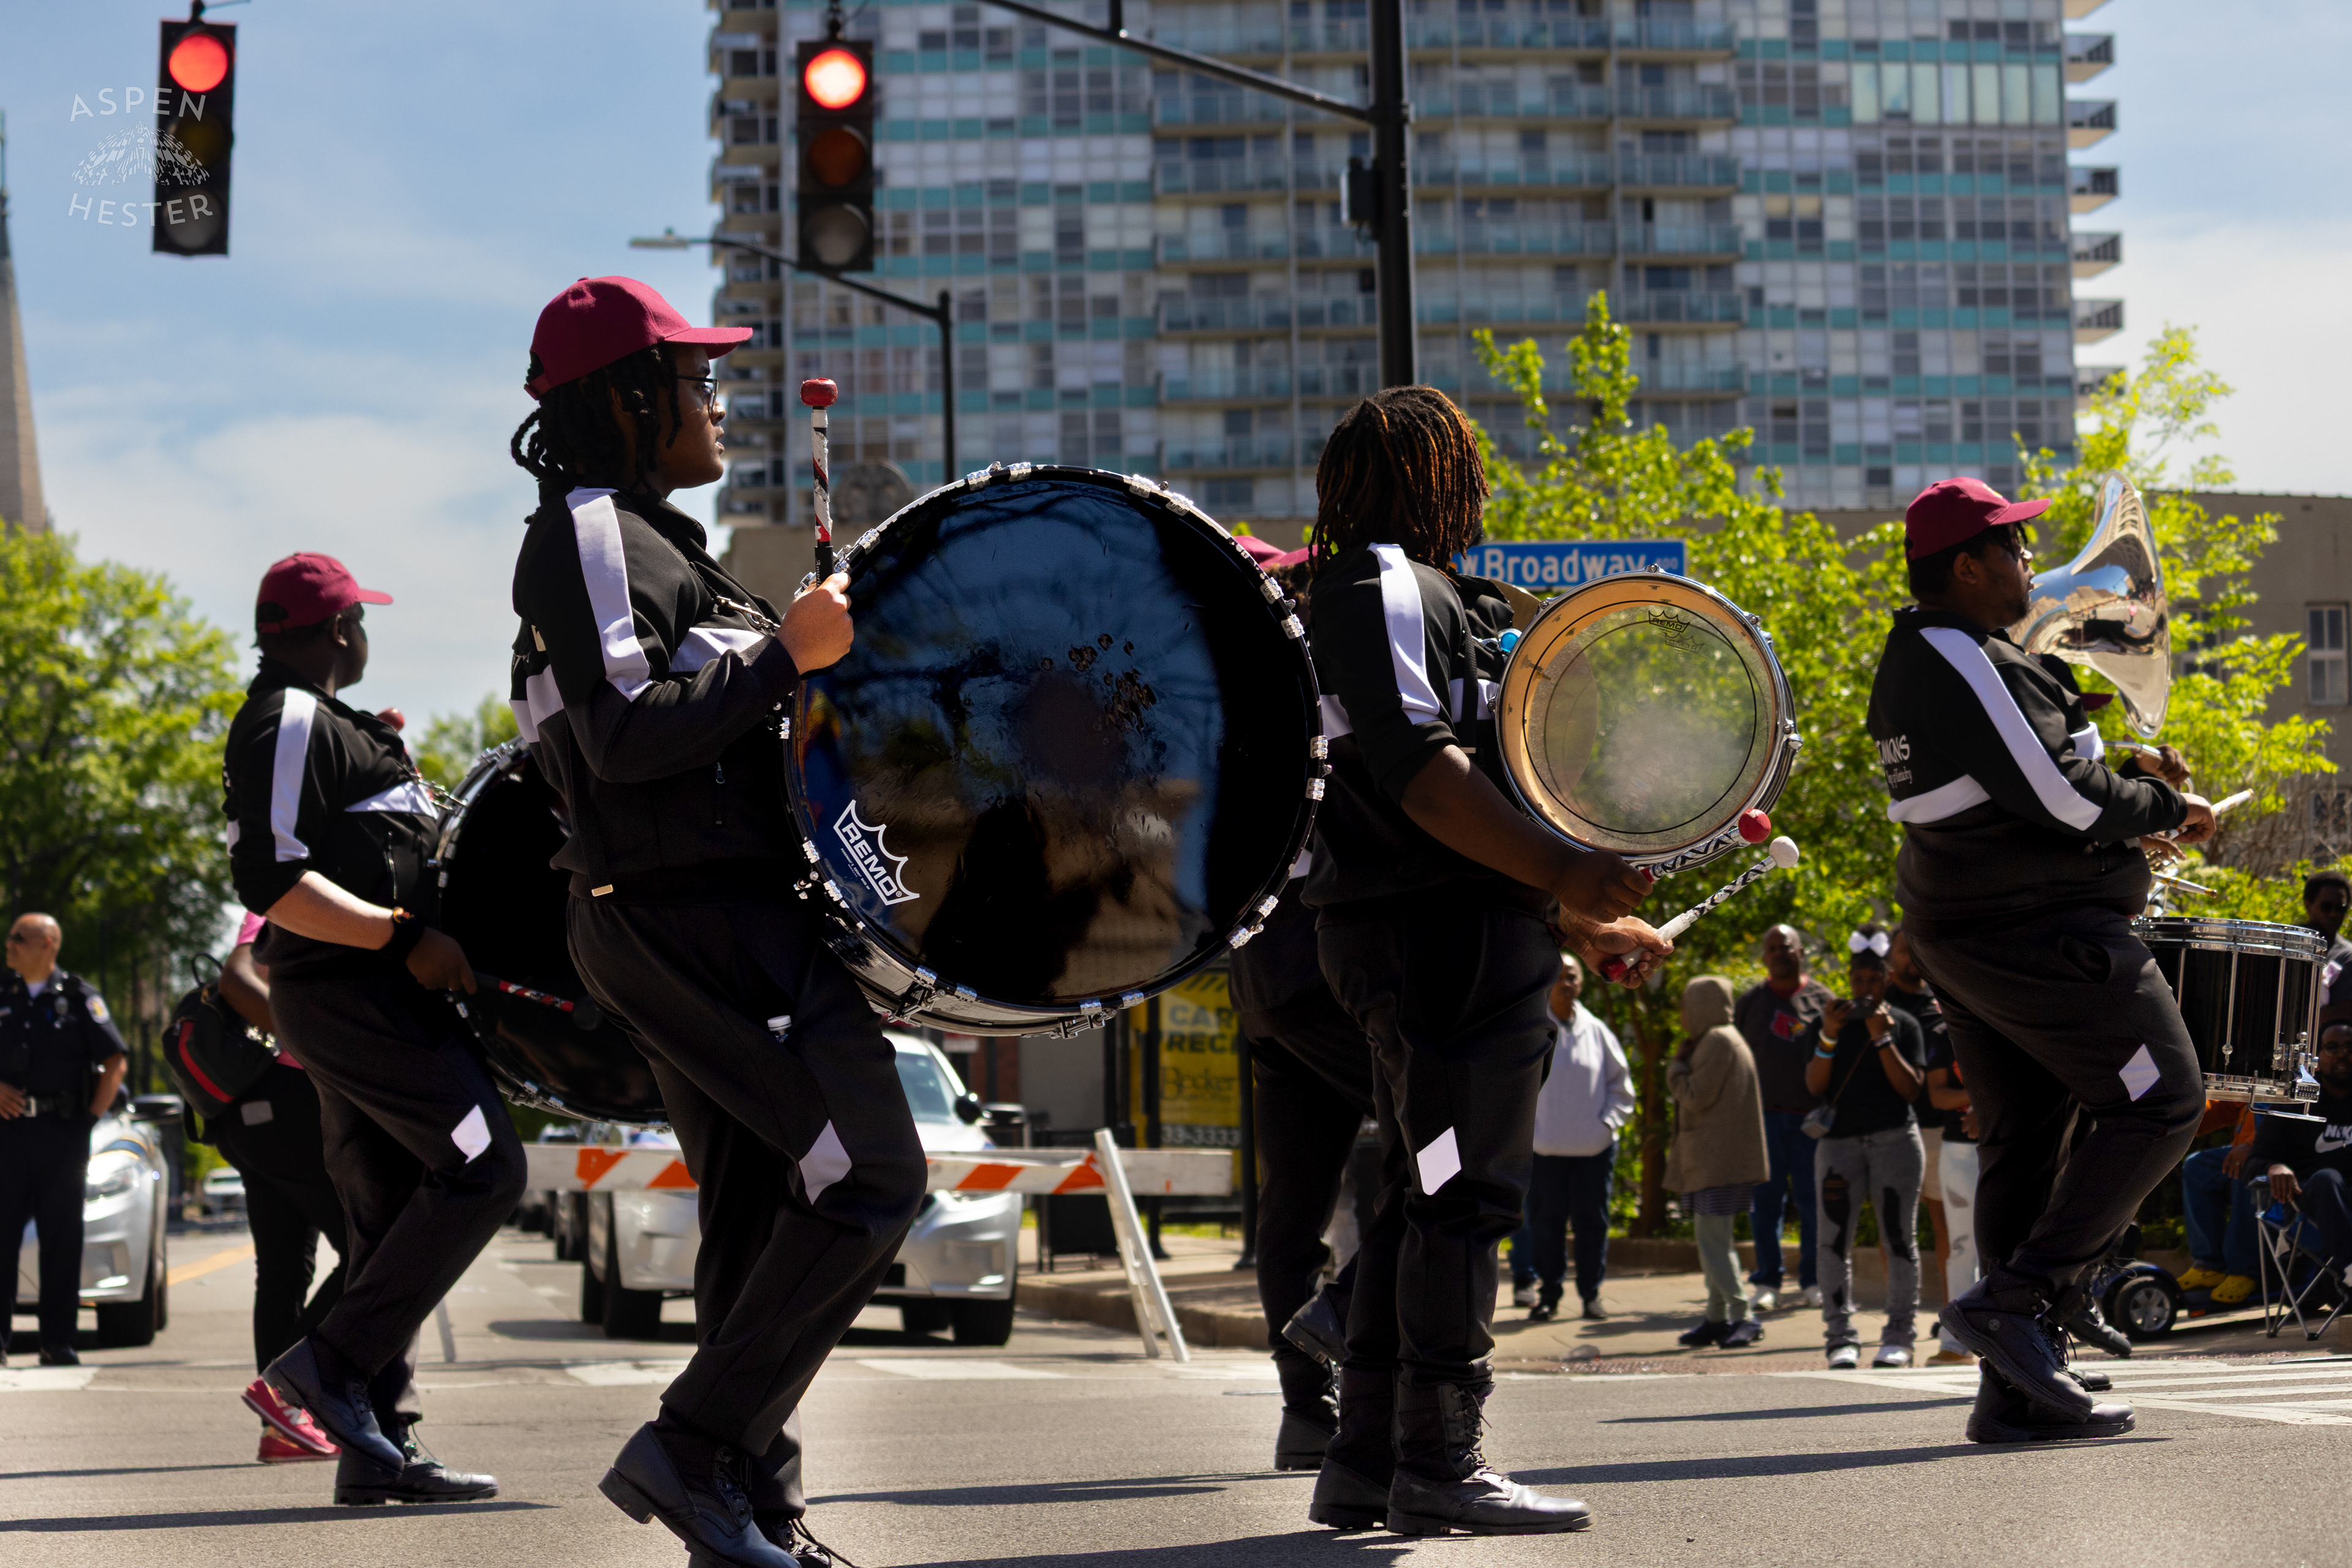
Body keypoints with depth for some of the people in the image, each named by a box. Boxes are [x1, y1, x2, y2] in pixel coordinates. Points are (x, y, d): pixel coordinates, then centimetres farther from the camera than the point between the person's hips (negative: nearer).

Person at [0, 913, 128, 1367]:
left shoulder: (79, 998, 4)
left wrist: (91, 1118, -3)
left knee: (61, 1239, -1)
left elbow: (116, 1063, 4)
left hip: (63, 1134, -2)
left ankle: (58, 1342, 2)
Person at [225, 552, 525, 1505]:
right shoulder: (291, 722, -11)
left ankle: (379, 1447, 5)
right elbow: (270, 880, -21)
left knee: (393, 1219, 7)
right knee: (482, 1167, -17)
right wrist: (406, 938, -22)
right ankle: (336, 1362, -18)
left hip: (362, 994, 11)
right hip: (353, 991, -11)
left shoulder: (311, 725, 22)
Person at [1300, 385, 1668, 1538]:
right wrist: (1559, 871, -26)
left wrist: (1586, 923, 22)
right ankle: (1436, 1464, -8)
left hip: (1432, 935, 11)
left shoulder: (1419, 592, 23)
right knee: (1466, 1193, -9)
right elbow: (1413, 764, -23)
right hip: (1444, 932, -11)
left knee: (1423, 1198, 12)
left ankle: (1365, 1464, 14)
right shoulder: (1387, 587, -10)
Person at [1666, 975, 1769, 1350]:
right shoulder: (1720, 1040, 20)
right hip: (1712, 1160, 11)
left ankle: (1743, 1318, -14)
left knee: (1713, 1241, -12)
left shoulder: (1719, 1042, -13)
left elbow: (1696, 1095, -17)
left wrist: (1676, 1066, -5)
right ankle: (1718, 1319, 17)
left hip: (1720, 1161, -11)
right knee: (1714, 1241, 13)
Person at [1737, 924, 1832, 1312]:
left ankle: (1813, 1281, 11)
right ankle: (1767, 1282, 8)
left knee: (1813, 1200, 1)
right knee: (1765, 1200, 1)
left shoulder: (1820, 998, 6)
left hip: (1811, 1116, -1)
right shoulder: (1750, 1001, 10)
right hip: (1763, 1115, 1)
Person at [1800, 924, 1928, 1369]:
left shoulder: (1904, 1024, 8)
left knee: (1899, 1238, -2)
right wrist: (1829, 1036, -11)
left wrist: (1882, 1039, -10)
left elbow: (1911, 1088, -1)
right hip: (1841, 1140, 1)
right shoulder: (1828, 1022, 12)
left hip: (1896, 1138, -1)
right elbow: (1814, 1085, 4)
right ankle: (1841, 1336, -4)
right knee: (1834, 1238, -7)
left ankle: (1899, 1336, 3)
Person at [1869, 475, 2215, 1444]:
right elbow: (2064, 801, -21)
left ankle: (2018, 1391, 7)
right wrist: (2169, 809, -5)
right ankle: (2019, 1300, -10)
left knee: (2021, 1144, 9)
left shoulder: (1909, 664, 14)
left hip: (1958, 930, 10)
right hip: (2041, 929, -10)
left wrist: (2126, 779, 13)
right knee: (2161, 1102, -3)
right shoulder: (1972, 666, -18)